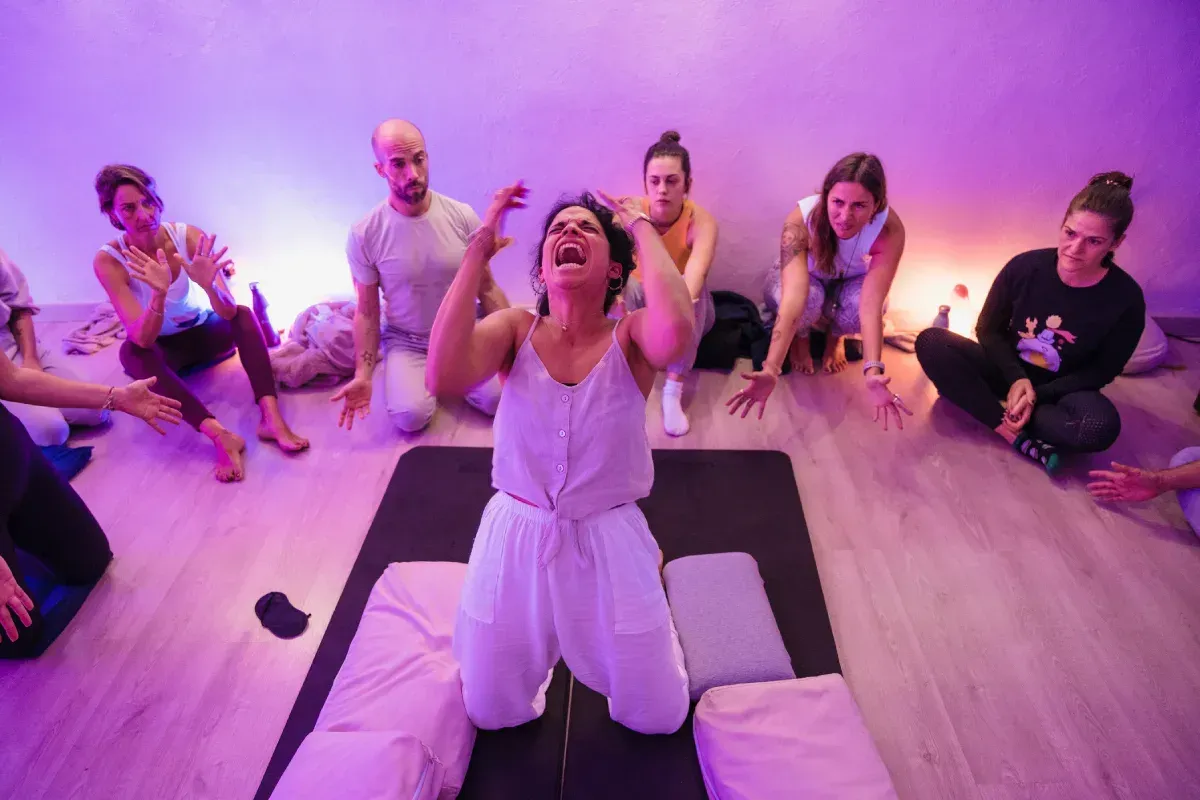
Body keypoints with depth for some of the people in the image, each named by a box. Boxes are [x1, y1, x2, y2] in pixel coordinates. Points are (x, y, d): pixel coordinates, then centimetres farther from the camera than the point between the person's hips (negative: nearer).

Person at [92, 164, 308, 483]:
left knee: (243, 314, -28)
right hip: (162, 348, -1)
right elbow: (142, 339, -30)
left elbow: (228, 312, -26)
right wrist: (158, 294, -48)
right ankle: (221, 436, -46)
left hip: (207, 334, 1)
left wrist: (208, 284, -48)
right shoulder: (108, 261, -21)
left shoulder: (189, 236, -20)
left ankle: (271, 417, -43)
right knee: (131, 352, -33)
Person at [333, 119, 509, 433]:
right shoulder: (364, 234, -14)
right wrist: (363, 375, -14)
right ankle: (432, 375, 12)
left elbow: (487, 289, -2)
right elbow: (367, 311, -4)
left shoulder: (463, 216, -11)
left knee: (499, 398, -20)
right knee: (410, 416, -24)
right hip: (407, 343, -1)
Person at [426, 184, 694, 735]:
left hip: (610, 544, -1)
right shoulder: (516, 328, -10)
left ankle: (652, 564, 40)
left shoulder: (630, 335, -13)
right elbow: (443, 377, -30)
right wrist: (478, 249, -23)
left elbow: (675, 333, -39)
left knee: (658, 717, 20)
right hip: (516, 542, 2)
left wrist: (642, 228, -23)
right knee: (493, 714, 22)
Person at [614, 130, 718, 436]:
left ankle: (673, 393, -29)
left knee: (690, 293, -36)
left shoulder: (701, 221, -26)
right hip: (643, 302, 1)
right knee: (623, 283, -32)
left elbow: (697, 270, -46)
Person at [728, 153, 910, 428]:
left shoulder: (890, 228, -33)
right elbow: (794, 296, -49)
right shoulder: (800, 219, -38)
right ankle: (800, 338, -2)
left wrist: (872, 372, -57)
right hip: (801, 279, -1)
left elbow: (871, 304, -41)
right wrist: (770, 370, -61)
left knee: (858, 302, -35)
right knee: (810, 296, -37)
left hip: (851, 282, 2)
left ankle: (835, 337, 2)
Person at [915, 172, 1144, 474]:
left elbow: (1101, 371, -7)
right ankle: (1019, 438, -29)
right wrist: (1017, 379, -19)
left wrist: (1038, 394, -20)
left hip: (1058, 390, -2)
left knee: (1101, 426, -36)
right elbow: (988, 330, -4)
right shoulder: (1025, 266, -15)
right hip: (1007, 371, 2)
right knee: (930, 342, -25)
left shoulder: (1126, 299, -16)